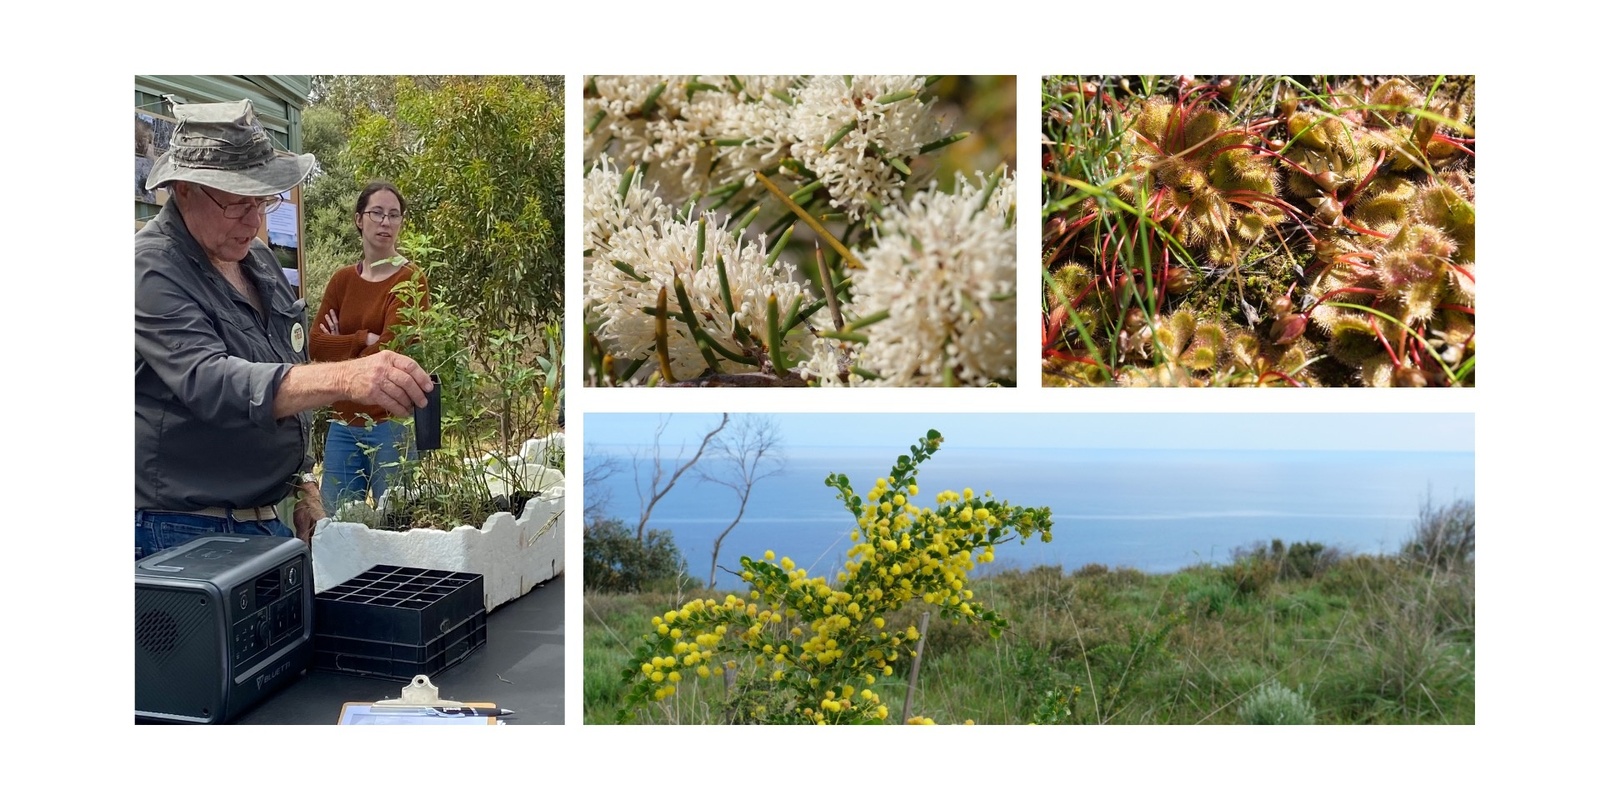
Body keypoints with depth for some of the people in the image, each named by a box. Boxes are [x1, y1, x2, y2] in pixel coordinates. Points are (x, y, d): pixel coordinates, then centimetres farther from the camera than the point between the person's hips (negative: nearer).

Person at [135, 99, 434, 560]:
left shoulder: (259, 260, 10)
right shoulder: (152, 269, -16)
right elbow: (209, 382, -31)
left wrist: (304, 486, 16)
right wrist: (343, 378, -45)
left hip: (267, 520, 8)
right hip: (181, 534, -7)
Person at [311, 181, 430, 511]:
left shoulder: (410, 280, -6)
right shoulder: (342, 280, 11)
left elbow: (389, 350, -14)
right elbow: (315, 344, 1)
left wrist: (342, 345, 1)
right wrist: (365, 339, -11)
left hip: (390, 422, -5)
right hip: (344, 423, 5)